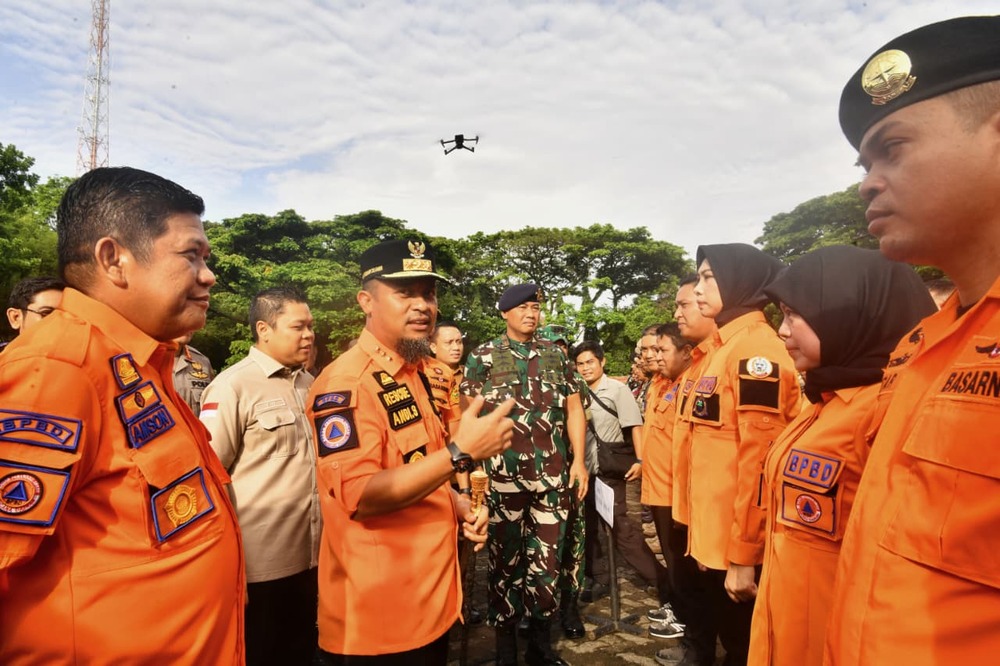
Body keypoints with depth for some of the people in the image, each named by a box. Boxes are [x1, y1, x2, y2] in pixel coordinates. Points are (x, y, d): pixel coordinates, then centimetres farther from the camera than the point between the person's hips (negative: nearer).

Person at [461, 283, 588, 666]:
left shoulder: (555, 354, 9)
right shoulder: (483, 357, 1)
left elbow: (574, 409, 10)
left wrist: (578, 460, 3)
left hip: (553, 474, 3)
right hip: (502, 474, -2)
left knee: (548, 557, 10)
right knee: (506, 558, 9)